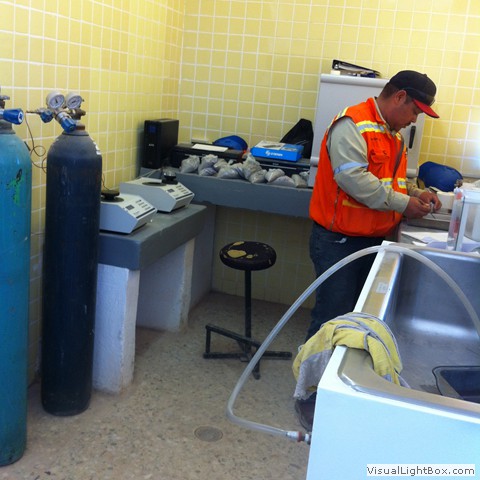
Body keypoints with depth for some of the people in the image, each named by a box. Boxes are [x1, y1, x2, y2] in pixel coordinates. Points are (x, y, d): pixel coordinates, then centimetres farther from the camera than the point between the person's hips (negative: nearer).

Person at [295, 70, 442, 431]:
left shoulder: (394, 135, 17)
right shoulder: (353, 125, -14)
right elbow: (353, 178, -24)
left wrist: (417, 194, 5)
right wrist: (402, 204, -20)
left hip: (374, 241, 9)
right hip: (339, 241, -9)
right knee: (332, 319, -4)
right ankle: (311, 396, 10)